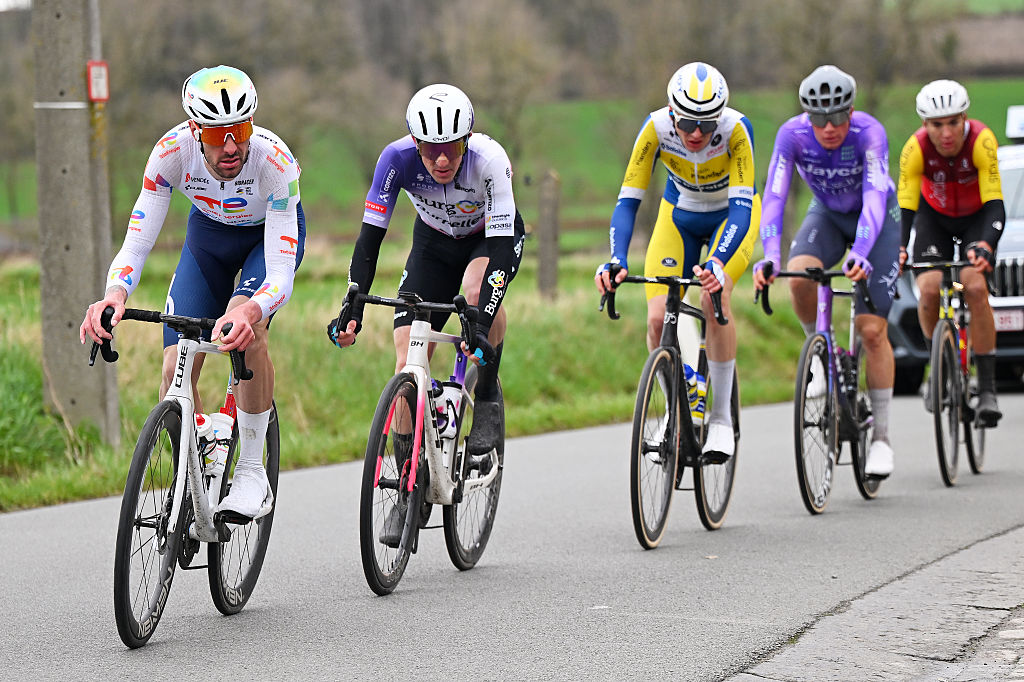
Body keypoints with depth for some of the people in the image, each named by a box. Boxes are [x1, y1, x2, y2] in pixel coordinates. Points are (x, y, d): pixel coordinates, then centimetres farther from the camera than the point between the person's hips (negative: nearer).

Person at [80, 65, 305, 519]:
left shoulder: (273, 159, -39)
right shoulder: (173, 151, -32)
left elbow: (281, 273, -42)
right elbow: (136, 242, -30)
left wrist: (250, 311, -64)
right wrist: (115, 293, -52)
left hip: (271, 234, -3)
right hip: (209, 233, 3)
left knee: (246, 328, -34)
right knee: (175, 371, -11)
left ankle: (253, 471, -19)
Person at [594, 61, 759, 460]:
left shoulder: (735, 129, -34)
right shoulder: (656, 128, -29)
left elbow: (741, 207, -39)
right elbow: (627, 201, -30)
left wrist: (716, 263, -56)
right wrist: (616, 260, -46)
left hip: (730, 216, -2)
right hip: (679, 215, 2)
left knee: (713, 297, -29)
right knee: (658, 320, -16)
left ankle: (721, 417, -13)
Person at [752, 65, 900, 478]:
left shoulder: (870, 133, -33)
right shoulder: (793, 134, -26)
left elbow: (874, 197, -44)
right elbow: (774, 195, -34)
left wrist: (860, 254, -60)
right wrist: (769, 256, -49)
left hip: (877, 219, -2)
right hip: (827, 214, 2)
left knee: (872, 329, -10)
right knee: (799, 276, -32)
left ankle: (881, 437, 2)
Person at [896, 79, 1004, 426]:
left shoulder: (981, 140, -33)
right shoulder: (915, 149, -29)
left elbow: (994, 205, -36)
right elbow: (904, 208, -28)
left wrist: (986, 246, -54)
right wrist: (898, 250, -47)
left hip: (977, 215, -1)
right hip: (934, 216, 1)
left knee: (975, 287, -24)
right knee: (929, 289, -21)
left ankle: (987, 388, -17)